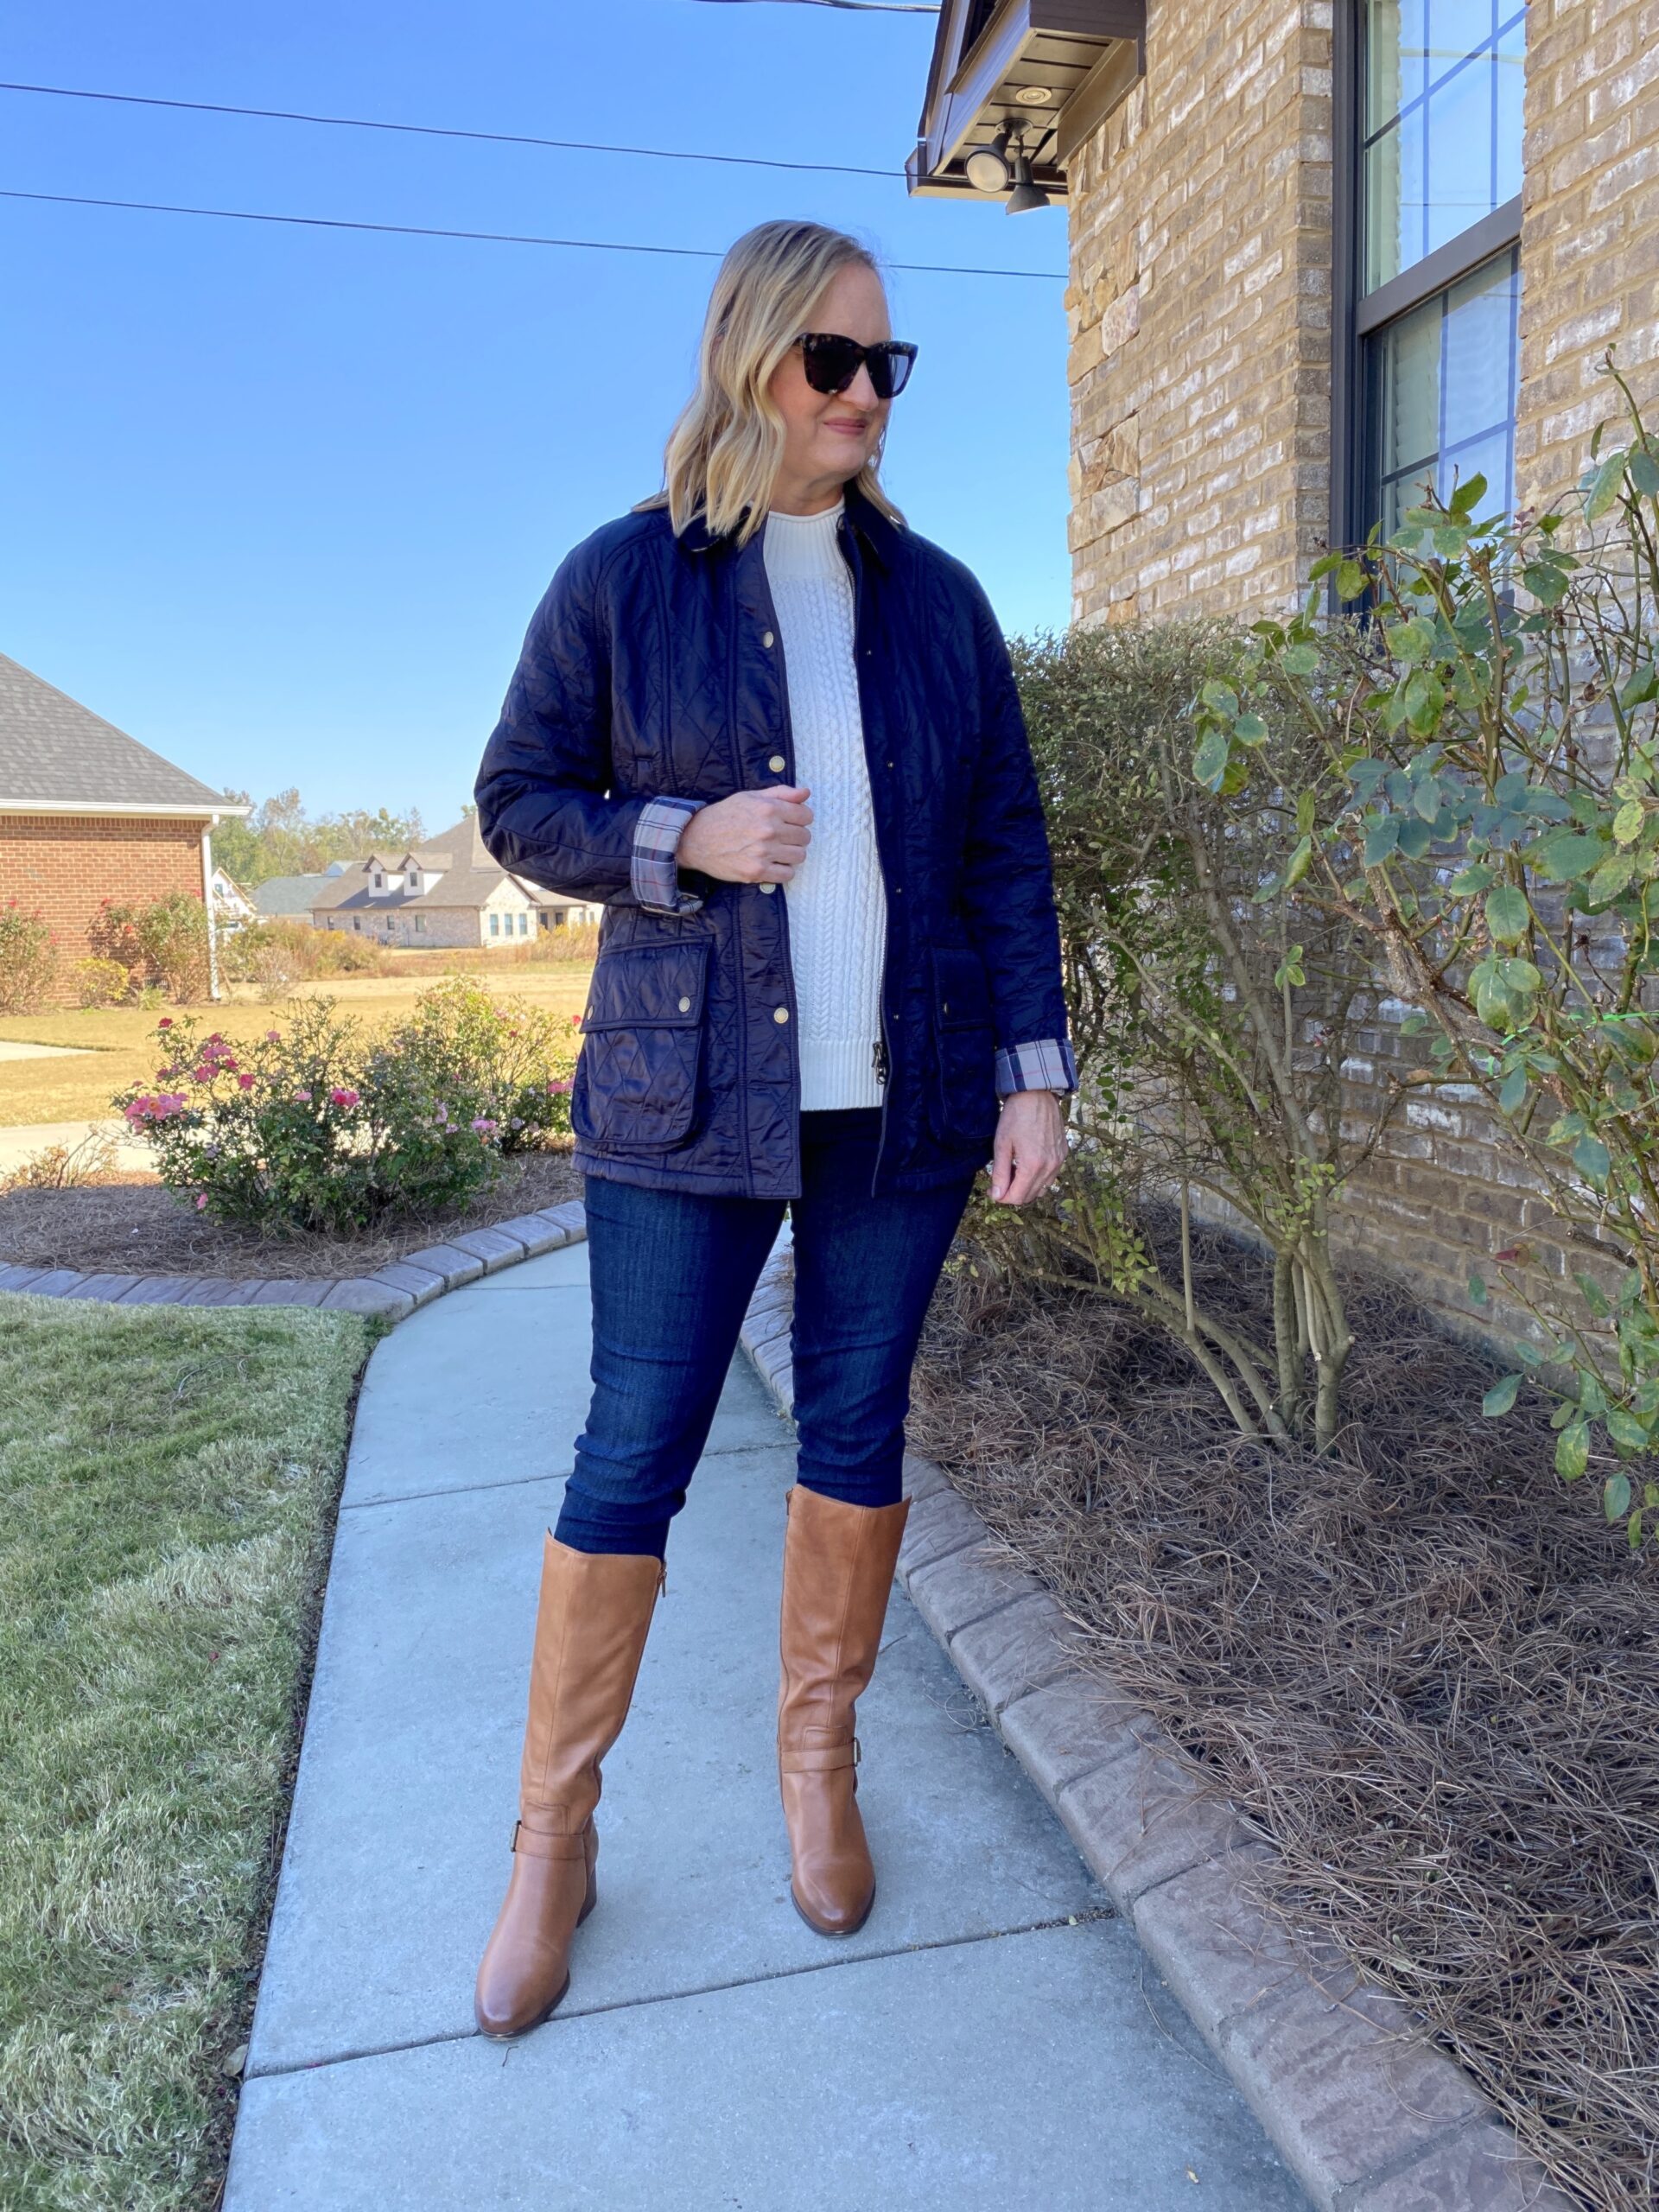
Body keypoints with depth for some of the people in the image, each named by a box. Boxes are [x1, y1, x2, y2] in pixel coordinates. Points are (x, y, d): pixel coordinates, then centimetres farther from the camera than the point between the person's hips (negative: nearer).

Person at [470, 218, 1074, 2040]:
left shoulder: (934, 595, 8)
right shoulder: (622, 580, 1)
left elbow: (1007, 846, 8)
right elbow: (519, 802, 5)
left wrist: (1034, 1064, 0)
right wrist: (680, 841, -14)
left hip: (904, 1089, 3)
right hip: (691, 1089, -2)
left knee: (857, 1433, 10)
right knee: (630, 1460, 1)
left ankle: (818, 1756, 32)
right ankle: (553, 1835, 20)